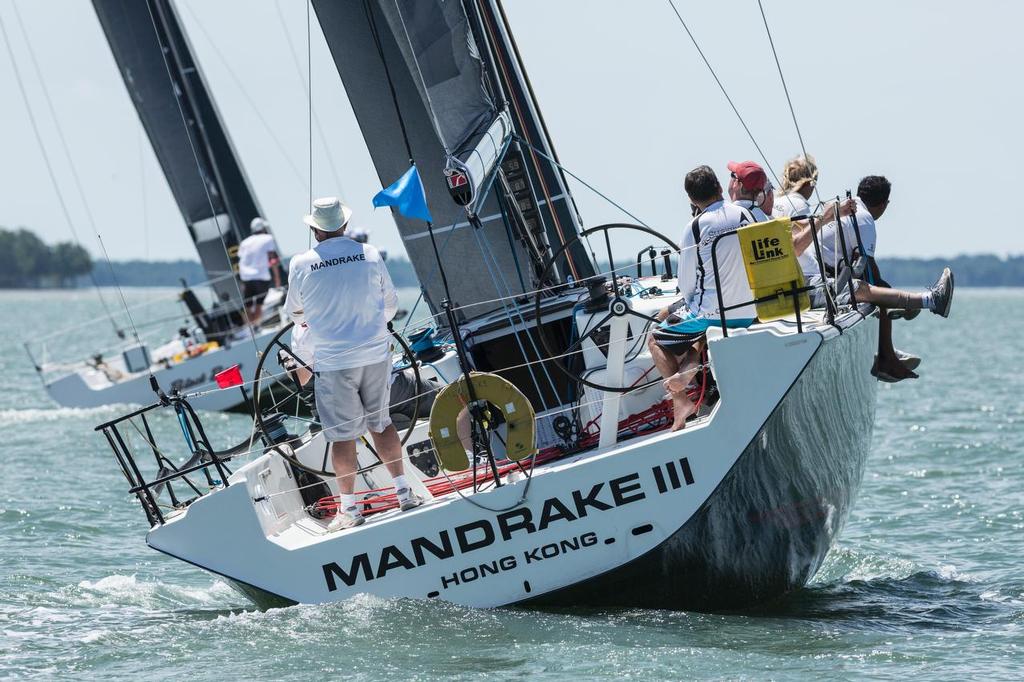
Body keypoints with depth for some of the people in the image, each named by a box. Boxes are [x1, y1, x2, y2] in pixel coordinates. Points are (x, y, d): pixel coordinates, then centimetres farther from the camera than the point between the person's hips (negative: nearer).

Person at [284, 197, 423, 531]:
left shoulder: (301, 265, -8)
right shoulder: (369, 254, -2)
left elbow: (296, 312, 7)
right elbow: (391, 304, 9)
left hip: (333, 361, -3)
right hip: (376, 353, 3)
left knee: (343, 434, 5)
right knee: (380, 422, 18)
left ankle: (349, 509, 9)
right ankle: (404, 491, 22)